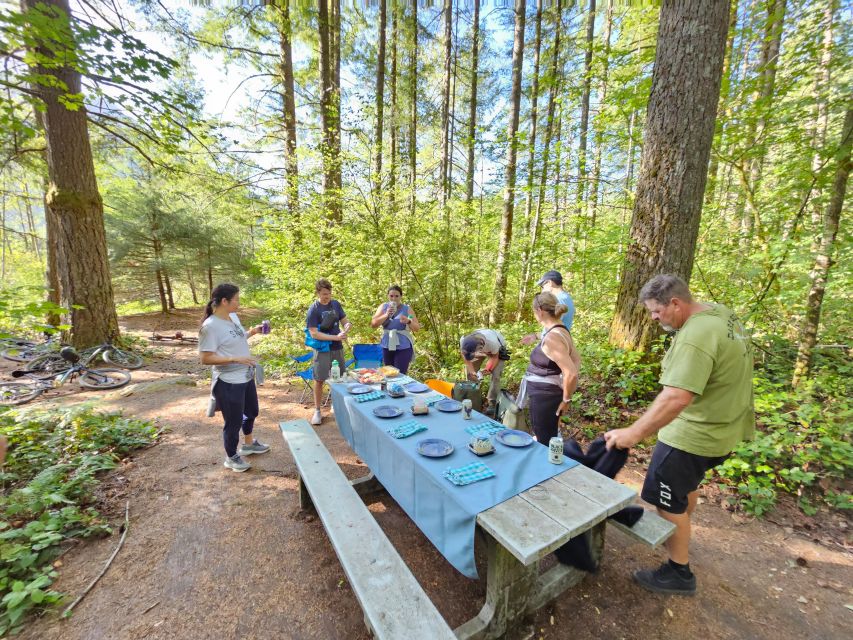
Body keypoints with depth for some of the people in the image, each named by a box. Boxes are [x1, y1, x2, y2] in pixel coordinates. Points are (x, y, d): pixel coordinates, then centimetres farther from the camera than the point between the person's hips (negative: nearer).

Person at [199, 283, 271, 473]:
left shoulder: (233, 317, 3)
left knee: (251, 412, 26)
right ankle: (231, 457, 32)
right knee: (234, 421, 9)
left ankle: (249, 444, 49)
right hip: (229, 383, -9)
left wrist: (252, 332, 3)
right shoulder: (210, 326, -22)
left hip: (246, 377, 9)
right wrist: (235, 359, -28)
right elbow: (205, 358, -22)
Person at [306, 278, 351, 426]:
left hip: (338, 348, 5)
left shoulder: (336, 304, 0)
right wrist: (335, 337, -24)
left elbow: (344, 321, 9)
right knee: (319, 380, 5)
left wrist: (348, 325, -16)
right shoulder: (313, 309, -14)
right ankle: (317, 410, 20)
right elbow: (314, 334, -18)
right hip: (322, 350, -5)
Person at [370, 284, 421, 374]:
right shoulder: (383, 307, 3)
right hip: (386, 347, 3)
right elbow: (373, 324, -4)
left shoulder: (407, 309, -2)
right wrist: (386, 315, -17)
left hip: (403, 347, -2)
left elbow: (417, 328, -5)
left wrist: (408, 321, -25)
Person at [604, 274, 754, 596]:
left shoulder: (695, 336, -31)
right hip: (718, 427, 10)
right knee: (686, 485, 29)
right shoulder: (720, 313, 1)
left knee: (668, 500, 7)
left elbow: (676, 397, -38)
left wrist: (633, 433, -35)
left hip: (694, 435, -10)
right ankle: (678, 532, 51)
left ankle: (679, 573, 25)